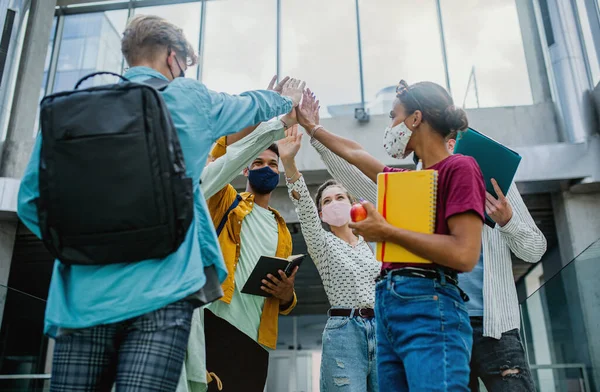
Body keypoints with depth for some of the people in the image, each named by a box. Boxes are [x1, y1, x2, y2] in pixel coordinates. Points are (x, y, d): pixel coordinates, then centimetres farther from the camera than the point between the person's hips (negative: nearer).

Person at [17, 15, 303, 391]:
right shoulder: (188, 98, 6)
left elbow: (32, 200, 9)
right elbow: (250, 106, 26)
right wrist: (287, 100, 47)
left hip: (81, 295, 3)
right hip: (159, 292, -3)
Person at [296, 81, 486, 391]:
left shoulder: (460, 167, -3)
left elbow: (465, 255, -15)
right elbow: (354, 153, 36)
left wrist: (386, 232, -9)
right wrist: (311, 127, 46)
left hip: (429, 307, -8)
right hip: (387, 306, 8)